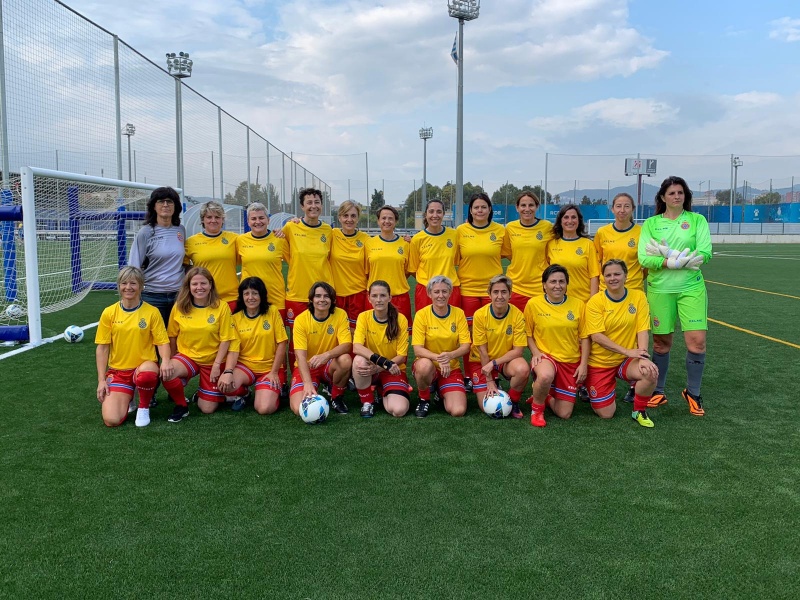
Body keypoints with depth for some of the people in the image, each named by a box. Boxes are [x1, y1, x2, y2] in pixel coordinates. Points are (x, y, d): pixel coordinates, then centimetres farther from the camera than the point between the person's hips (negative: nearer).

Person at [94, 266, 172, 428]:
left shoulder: (152, 312, -3)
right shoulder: (109, 313, 1)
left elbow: (162, 342, -3)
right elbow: (102, 348, 3)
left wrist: (165, 361, -25)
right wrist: (101, 380, -3)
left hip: (144, 366, -1)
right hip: (117, 371, 2)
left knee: (145, 374, -41)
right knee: (111, 420, -18)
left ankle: (144, 408, -7)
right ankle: (125, 399, 20)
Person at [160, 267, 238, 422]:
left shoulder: (222, 307, -12)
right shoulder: (179, 307, -6)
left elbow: (225, 339, -8)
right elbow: (172, 336, 5)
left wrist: (217, 365, -11)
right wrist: (171, 362, 3)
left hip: (213, 361, -1)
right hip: (187, 356, 1)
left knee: (207, 408, -2)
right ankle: (181, 406, -3)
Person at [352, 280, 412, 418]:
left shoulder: (400, 320, -10)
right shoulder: (364, 317, -8)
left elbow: (402, 356, -10)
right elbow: (356, 347, -22)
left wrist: (378, 368, -26)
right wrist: (383, 361, -36)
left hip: (393, 371, 0)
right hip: (371, 368, 0)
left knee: (399, 410, -24)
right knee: (359, 360, -35)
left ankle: (383, 393, 13)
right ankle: (367, 402, -10)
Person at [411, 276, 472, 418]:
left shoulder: (458, 313, -4)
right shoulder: (421, 315, -10)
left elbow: (466, 346, -8)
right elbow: (418, 349, -15)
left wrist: (450, 355, -29)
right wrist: (438, 358, -33)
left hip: (451, 368, 2)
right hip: (427, 365, -2)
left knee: (458, 411, -18)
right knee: (424, 364, -39)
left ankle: (441, 394, 19)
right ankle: (424, 399, -7)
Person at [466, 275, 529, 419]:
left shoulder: (517, 315, -16)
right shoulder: (480, 315, -17)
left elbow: (517, 351, -14)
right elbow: (482, 350, -12)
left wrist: (494, 363, -23)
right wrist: (489, 381, -11)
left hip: (506, 360, 0)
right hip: (482, 361, 0)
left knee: (522, 369, -34)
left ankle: (513, 401, -5)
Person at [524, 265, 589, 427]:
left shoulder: (578, 305, -2)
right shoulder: (533, 304, -6)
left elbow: (584, 337, 3)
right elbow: (528, 334, 3)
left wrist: (583, 364, -4)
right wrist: (535, 352, -13)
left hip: (571, 361, 3)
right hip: (545, 356, -2)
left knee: (564, 414, -1)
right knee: (545, 376, -41)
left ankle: (544, 396, 32)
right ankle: (537, 409, -9)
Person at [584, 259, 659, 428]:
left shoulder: (638, 297, -3)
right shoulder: (595, 301, -11)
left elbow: (643, 330, -8)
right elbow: (597, 336, -17)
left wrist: (642, 354, -25)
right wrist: (628, 351, -23)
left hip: (626, 361, 2)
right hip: (600, 362, -2)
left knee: (650, 372, -31)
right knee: (606, 413, -6)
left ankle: (639, 411, -2)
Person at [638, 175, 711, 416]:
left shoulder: (697, 220, 4)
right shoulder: (651, 223, 4)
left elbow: (704, 253, -9)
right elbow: (644, 258, -9)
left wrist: (668, 254, -16)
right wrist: (676, 262, -19)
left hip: (691, 288, 0)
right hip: (660, 289, 0)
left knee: (697, 341, -5)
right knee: (661, 343, 8)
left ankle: (693, 393, 15)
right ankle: (658, 391, 25)